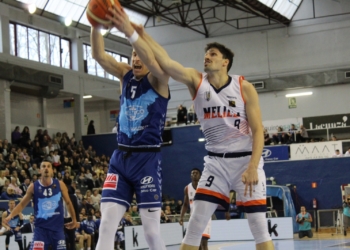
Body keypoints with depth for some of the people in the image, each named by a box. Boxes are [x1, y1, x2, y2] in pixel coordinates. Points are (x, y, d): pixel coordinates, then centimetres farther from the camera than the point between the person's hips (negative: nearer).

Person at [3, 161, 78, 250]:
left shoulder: (60, 185, -1)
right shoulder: (33, 187, -3)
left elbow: (68, 203, 12)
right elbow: (22, 204, 3)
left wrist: (74, 220, 19)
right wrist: (10, 216, -13)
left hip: (57, 228, 2)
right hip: (41, 228, -1)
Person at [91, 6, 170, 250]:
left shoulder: (159, 80, -2)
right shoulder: (126, 75, 12)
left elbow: (155, 64, -25)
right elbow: (99, 56, -1)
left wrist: (129, 31, -37)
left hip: (147, 158, -4)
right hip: (120, 157, 5)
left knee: (152, 230, -3)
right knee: (107, 224, -5)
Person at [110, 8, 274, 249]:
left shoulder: (244, 87, -8)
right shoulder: (196, 80, -2)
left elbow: (258, 130, -10)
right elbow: (165, 62, -17)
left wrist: (253, 167, -22)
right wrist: (133, 32, -27)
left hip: (246, 160, -3)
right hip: (216, 161, 3)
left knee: (259, 226, -5)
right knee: (196, 222, -5)